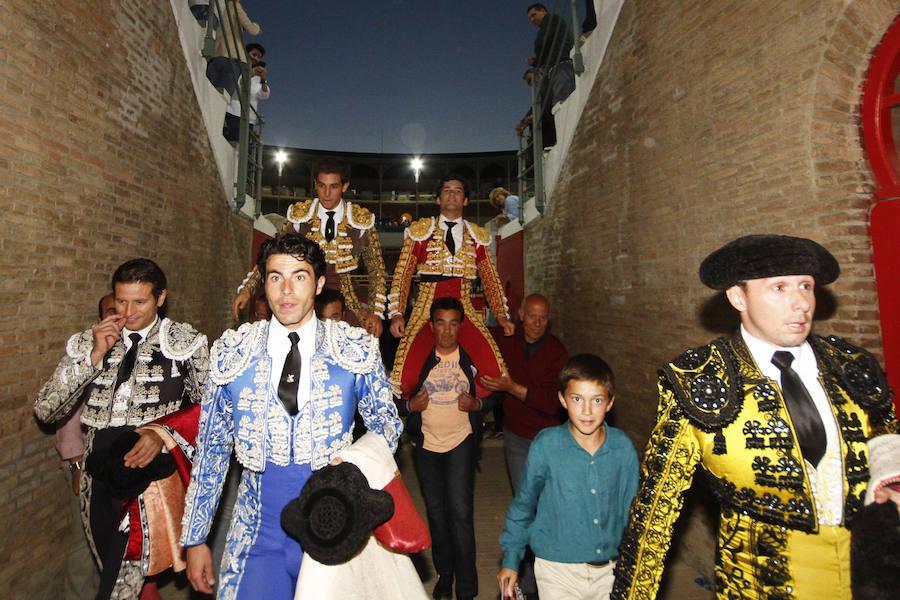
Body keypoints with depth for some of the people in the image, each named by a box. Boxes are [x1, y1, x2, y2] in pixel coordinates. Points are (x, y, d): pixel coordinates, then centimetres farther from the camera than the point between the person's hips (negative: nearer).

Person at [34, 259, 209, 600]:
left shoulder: (184, 342, -3)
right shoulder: (88, 343, 7)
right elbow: (45, 411, 0)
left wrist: (164, 433, -20)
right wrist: (93, 356, -10)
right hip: (101, 482, 4)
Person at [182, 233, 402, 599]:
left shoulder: (357, 350, -8)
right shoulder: (232, 353, -4)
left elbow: (386, 427, 2)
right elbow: (211, 448, 4)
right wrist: (195, 539, 5)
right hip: (259, 539, 1)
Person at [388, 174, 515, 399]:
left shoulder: (476, 237, 16)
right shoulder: (420, 232, 10)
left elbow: (490, 278, 18)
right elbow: (402, 274, 6)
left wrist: (502, 315, 8)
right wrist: (396, 313, -5)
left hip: (464, 310, 2)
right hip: (425, 311, -1)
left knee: (494, 368, -19)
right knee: (406, 374, -22)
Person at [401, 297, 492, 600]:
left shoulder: (472, 358, -5)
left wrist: (476, 404, -13)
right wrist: (410, 405, -15)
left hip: (461, 443, -2)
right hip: (425, 444, 2)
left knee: (460, 512, -7)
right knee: (436, 512, 15)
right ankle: (444, 573, 36)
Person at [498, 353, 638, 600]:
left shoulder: (623, 447, -10)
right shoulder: (546, 445, -16)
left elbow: (630, 508, 5)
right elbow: (523, 503, -4)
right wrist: (511, 559, 2)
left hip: (610, 569, 3)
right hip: (558, 570, -2)